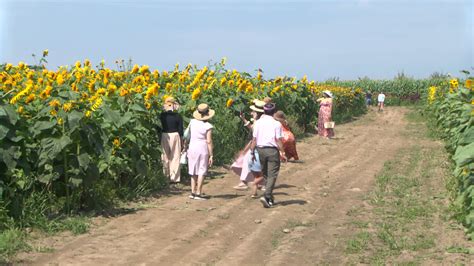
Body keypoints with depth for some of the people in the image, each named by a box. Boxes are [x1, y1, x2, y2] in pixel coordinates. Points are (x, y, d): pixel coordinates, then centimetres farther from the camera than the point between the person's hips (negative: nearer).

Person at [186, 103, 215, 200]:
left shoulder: (192, 122, 0)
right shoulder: (208, 126, -13)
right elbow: (209, 141, -14)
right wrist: (211, 155, -9)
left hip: (192, 147, 5)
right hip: (203, 149, -5)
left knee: (194, 171, 14)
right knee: (201, 171, 1)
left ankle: (193, 192, 16)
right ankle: (198, 193, -2)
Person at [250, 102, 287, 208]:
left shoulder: (258, 122, 3)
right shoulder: (276, 124, -7)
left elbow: (254, 139, 4)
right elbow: (278, 140, -10)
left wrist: (252, 152, 11)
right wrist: (282, 153, -4)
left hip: (260, 149, 4)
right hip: (272, 150, -4)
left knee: (265, 174, 16)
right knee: (272, 175, -1)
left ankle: (270, 197, 22)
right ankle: (266, 196, -16)